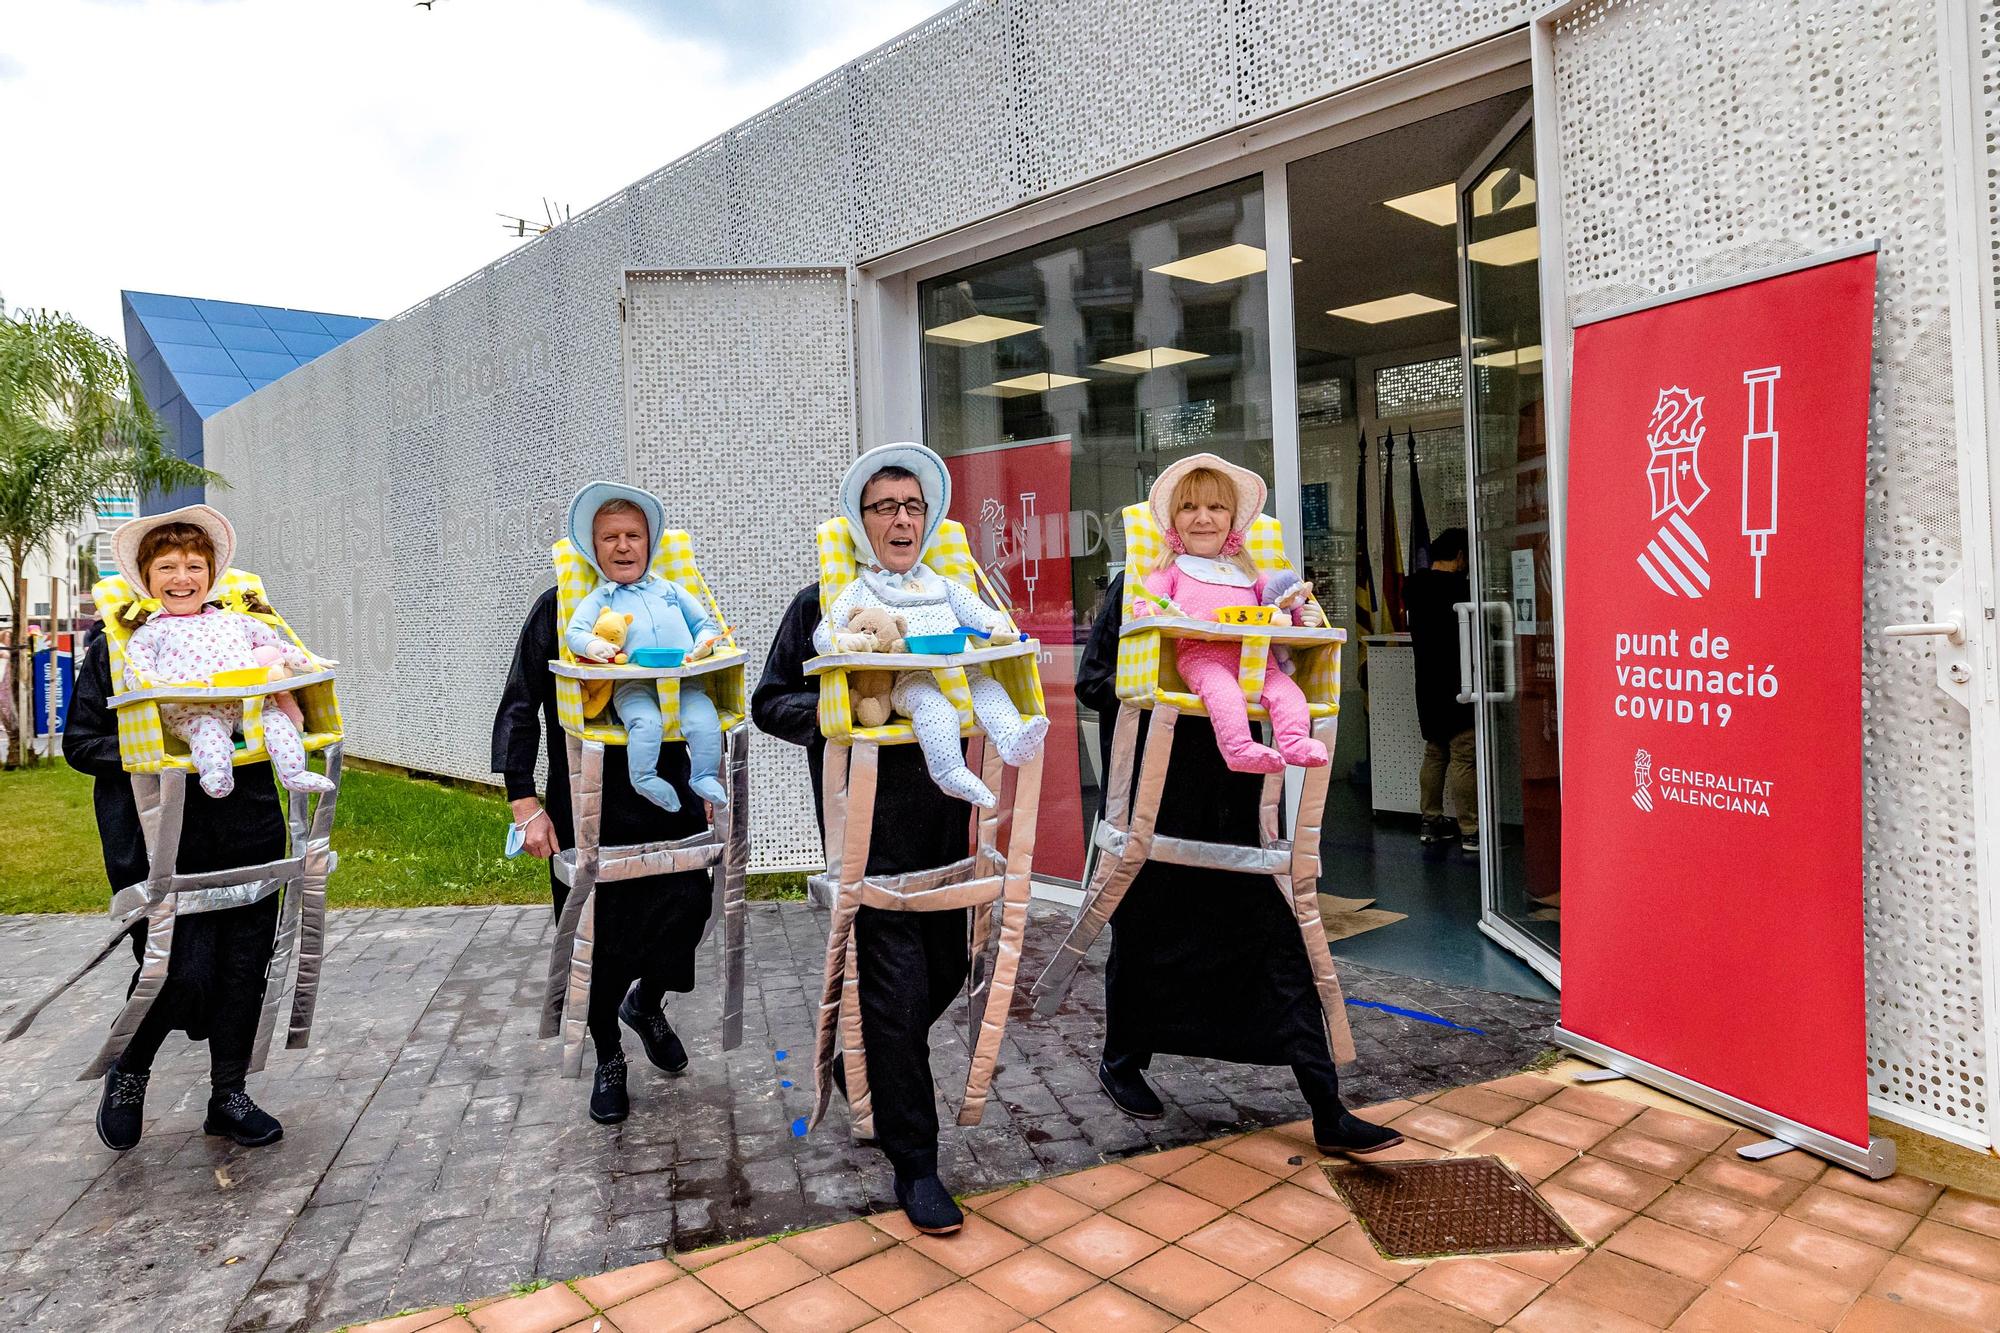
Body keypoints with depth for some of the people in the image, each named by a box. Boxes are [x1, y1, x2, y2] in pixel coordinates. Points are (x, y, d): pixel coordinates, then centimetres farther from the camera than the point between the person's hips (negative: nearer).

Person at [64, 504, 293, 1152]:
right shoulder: (115, 645, 0)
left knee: (244, 967, 8)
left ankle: (229, 1097, 26)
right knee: (181, 972, -7)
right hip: (160, 840, -3)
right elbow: (79, 743, 0)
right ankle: (129, 1073, 26)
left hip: (247, 829, 3)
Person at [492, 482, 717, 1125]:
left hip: (666, 798, 2)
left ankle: (645, 1002, 29)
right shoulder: (558, 609, -2)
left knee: (685, 908, -6)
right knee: (599, 937, 6)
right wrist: (525, 803, -10)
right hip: (586, 807, -2)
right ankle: (608, 1060, 30)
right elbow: (519, 709, -3)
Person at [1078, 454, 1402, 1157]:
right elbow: (1091, 682, -7)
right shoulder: (1136, 587, -2)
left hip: (1232, 795, 3)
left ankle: (1327, 1111, 7)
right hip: (1154, 799, -3)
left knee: (1279, 937, 0)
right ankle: (1122, 1061, 38)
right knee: (1146, 932, 12)